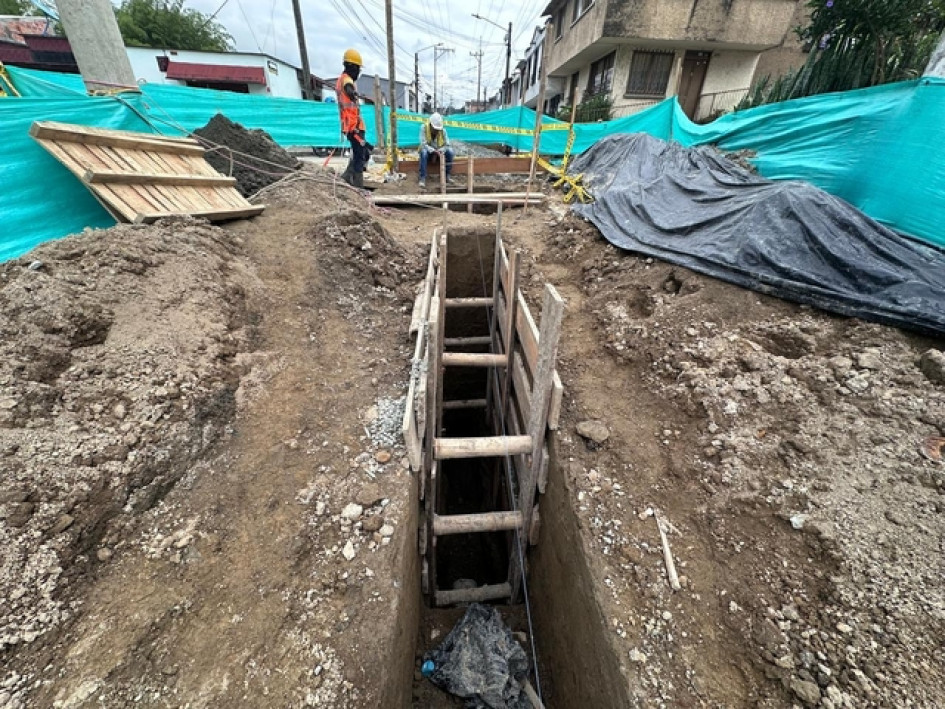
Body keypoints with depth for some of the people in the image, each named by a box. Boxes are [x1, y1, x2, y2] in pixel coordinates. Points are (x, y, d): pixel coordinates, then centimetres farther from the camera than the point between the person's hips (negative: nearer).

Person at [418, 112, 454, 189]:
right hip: (427, 150, -2)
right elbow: (423, 144, -27)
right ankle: (423, 178, -35)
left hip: (439, 150, 2)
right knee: (424, 152, -37)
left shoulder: (443, 130, -14)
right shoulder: (423, 127, -21)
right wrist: (434, 151, -41)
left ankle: (447, 175, -14)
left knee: (450, 151, -24)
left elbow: (447, 145, -13)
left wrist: (440, 151, -34)